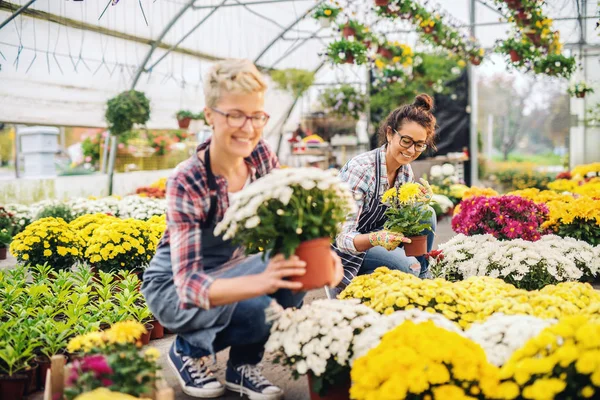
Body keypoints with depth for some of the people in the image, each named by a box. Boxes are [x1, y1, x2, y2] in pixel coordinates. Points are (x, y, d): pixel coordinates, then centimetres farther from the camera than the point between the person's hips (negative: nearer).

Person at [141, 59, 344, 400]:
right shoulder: (187, 184, -29)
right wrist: (262, 282, -53)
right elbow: (189, 285, -36)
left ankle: (243, 365, 0)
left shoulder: (261, 156, -14)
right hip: (175, 288, -5)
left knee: (293, 272, -21)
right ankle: (190, 349, 1)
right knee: (262, 311, -30)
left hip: (230, 271, 6)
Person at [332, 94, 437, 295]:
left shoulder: (406, 171, -4)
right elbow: (342, 237, -32)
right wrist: (376, 238, -52)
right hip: (343, 249, -7)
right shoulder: (360, 169, -28)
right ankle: (345, 285, -4)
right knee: (407, 267, -25)